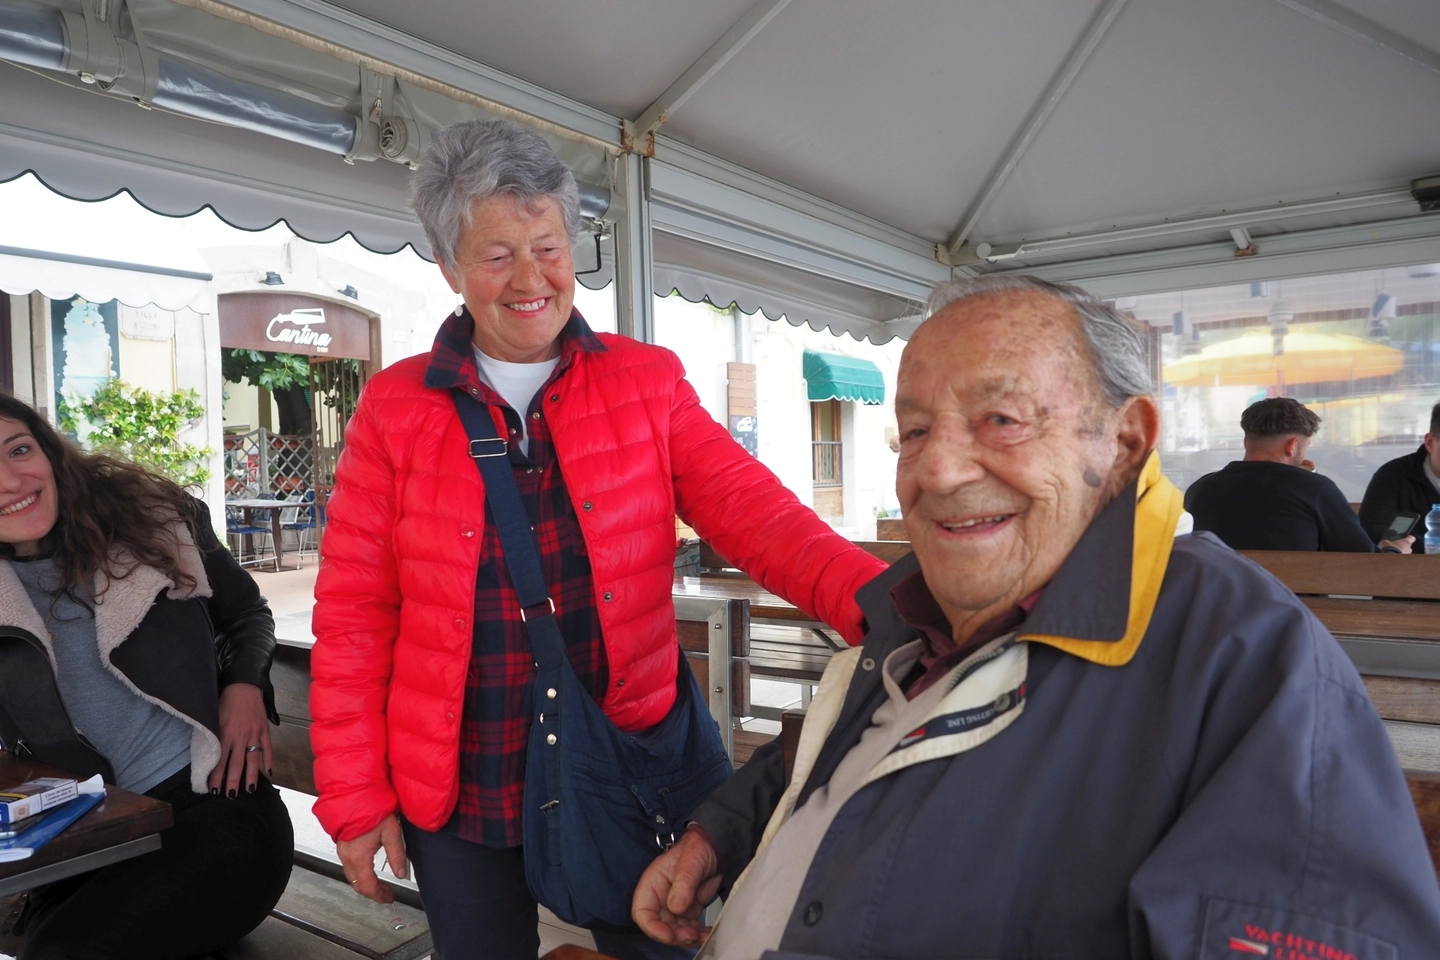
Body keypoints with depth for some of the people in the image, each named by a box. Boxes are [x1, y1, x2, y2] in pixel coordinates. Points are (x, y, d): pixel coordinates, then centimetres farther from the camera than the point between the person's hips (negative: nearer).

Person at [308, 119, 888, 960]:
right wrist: (355, 800, -4)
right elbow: (355, 618, -3)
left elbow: (756, 515, -13)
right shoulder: (396, 408, -4)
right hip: (457, 788, 1)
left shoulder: (647, 384, -3)